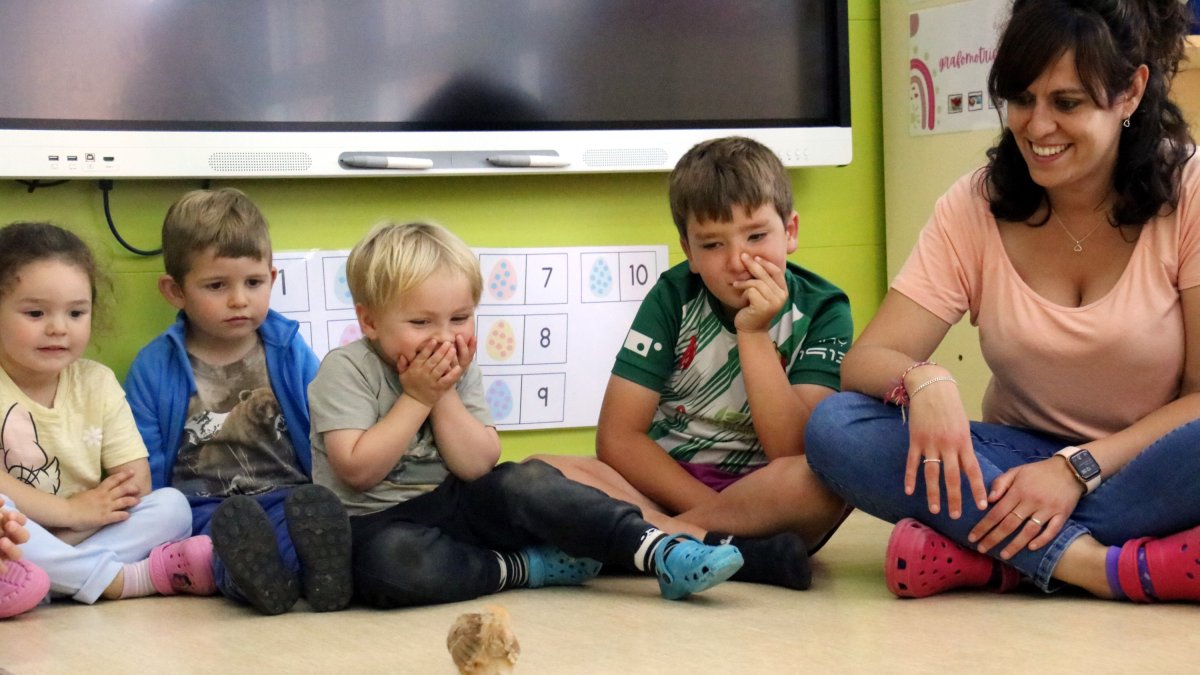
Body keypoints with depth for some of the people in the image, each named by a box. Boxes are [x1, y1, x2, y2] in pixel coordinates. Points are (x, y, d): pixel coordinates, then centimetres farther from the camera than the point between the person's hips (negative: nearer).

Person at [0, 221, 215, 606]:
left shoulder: (96, 383, 9)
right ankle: (128, 579, -29)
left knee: (171, 505, -14)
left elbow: (135, 481, 3)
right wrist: (70, 511, -15)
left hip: (83, 541, 5)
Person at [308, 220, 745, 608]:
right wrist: (418, 397, -18)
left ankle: (659, 552, -28)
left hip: (448, 505, 5)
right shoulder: (346, 370, -11)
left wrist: (443, 395, -13)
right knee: (394, 559, -40)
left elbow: (477, 466, -4)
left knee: (527, 482, -20)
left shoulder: (459, 370, 6)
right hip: (373, 523, -5)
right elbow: (358, 471, -21)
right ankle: (524, 567, -21)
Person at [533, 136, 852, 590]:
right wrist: (719, 509, -15)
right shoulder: (673, 297, 0)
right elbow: (617, 437, -5)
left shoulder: (822, 311, -3)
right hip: (663, 484, 1)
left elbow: (793, 453, -14)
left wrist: (753, 334, -19)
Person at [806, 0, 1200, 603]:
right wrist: (922, 382, -31)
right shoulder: (975, 208, 0)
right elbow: (863, 362, -7)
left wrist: (1078, 468, -24)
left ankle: (980, 558, -28)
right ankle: (1086, 563, -32)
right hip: (1022, 459, 3)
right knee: (835, 428, -24)